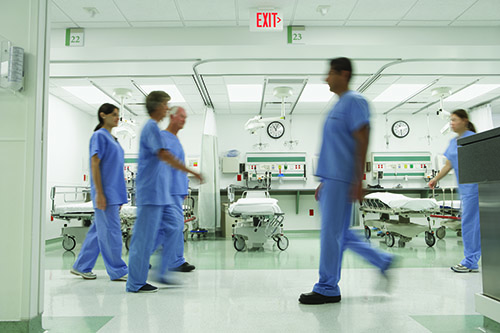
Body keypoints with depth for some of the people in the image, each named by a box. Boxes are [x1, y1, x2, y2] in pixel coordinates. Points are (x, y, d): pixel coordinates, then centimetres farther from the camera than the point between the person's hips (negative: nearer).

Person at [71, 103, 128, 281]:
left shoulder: (112, 138, 19)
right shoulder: (99, 135, -7)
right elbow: (94, 164, -13)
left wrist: (119, 196, 21)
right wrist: (99, 193, -18)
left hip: (113, 193, 9)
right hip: (105, 193, -9)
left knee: (99, 230, 13)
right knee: (110, 231, -4)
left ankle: (81, 267, 23)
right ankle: (117, 271, 4)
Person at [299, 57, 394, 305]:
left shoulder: (354, 101, -6)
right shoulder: (338, 105, 21)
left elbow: (362, 142, -14)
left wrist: (358, 181, -19)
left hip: (341, 180, -10)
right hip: (331, 178, 10)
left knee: (331, 233, -4)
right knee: (339, 233, 14)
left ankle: (327, 289, 7)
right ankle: (383, 261, 25)